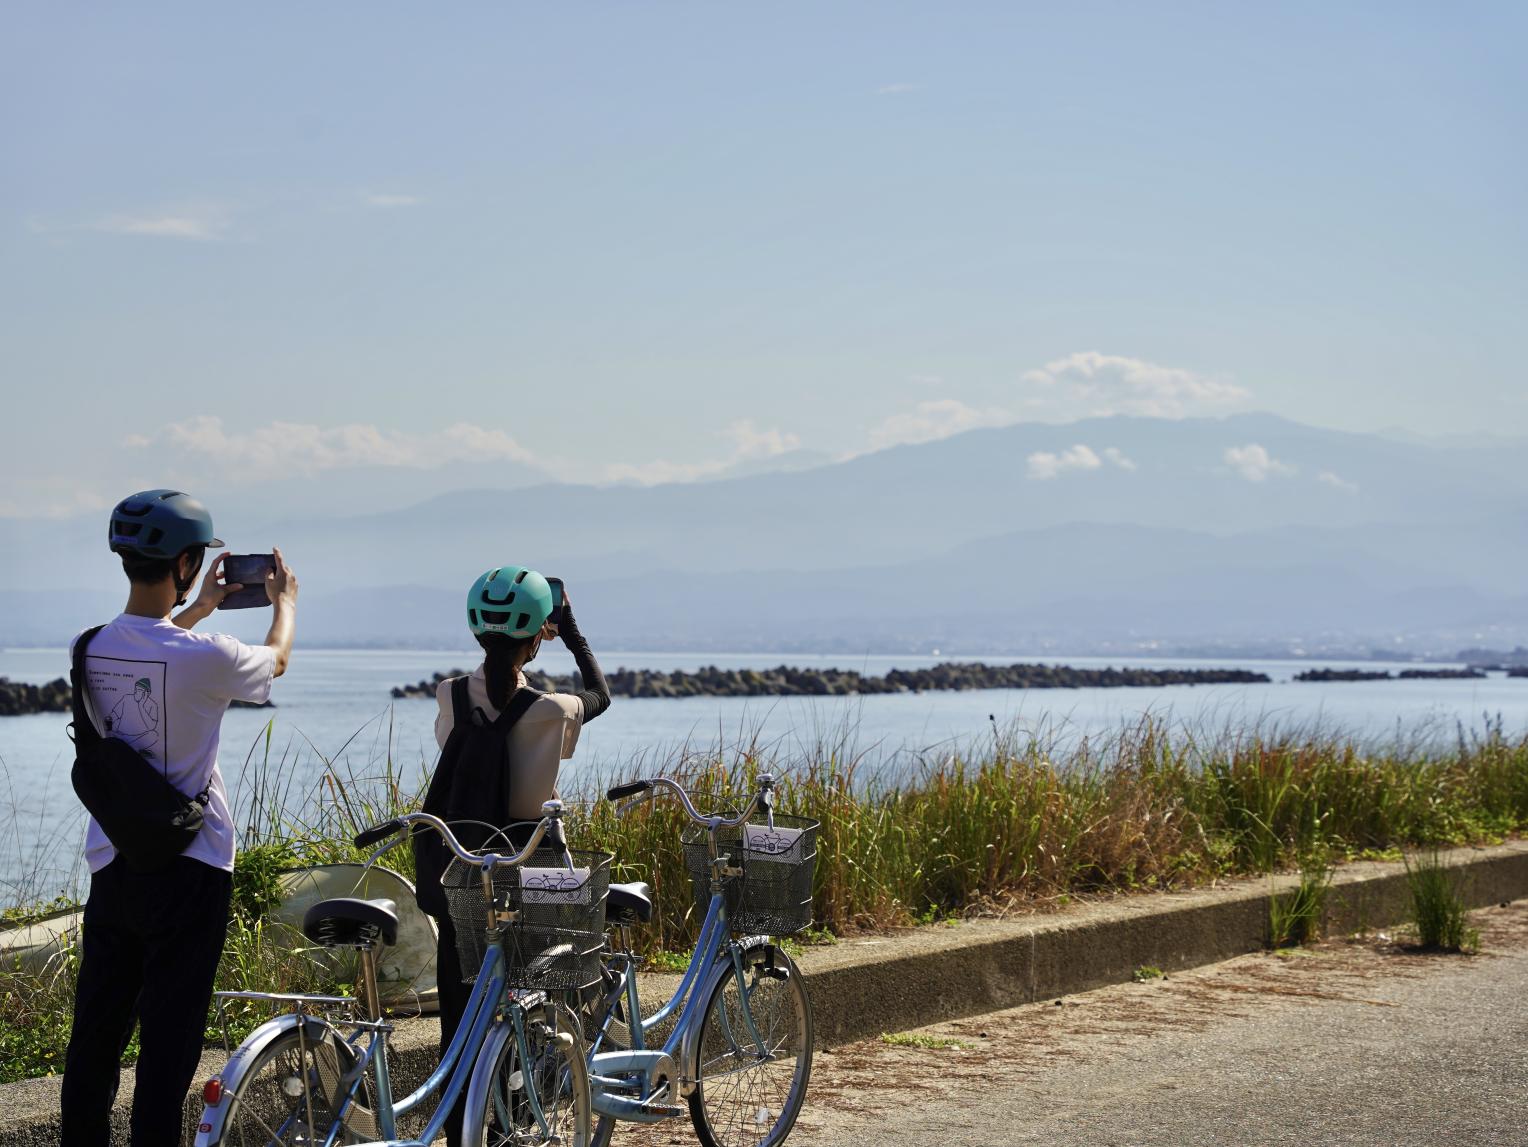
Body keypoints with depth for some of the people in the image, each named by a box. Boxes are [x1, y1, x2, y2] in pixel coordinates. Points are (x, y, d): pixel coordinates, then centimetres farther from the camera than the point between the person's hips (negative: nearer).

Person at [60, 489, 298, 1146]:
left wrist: (200, 607, 37)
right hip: (188, 869, -6)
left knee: (96, 1031, 13)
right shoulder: (204, 656, -18)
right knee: (169, 1035, -2)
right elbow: (276, 660, 5)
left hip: (109, 864, 6)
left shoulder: (87, 649, -2)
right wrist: (285, 599, 26)